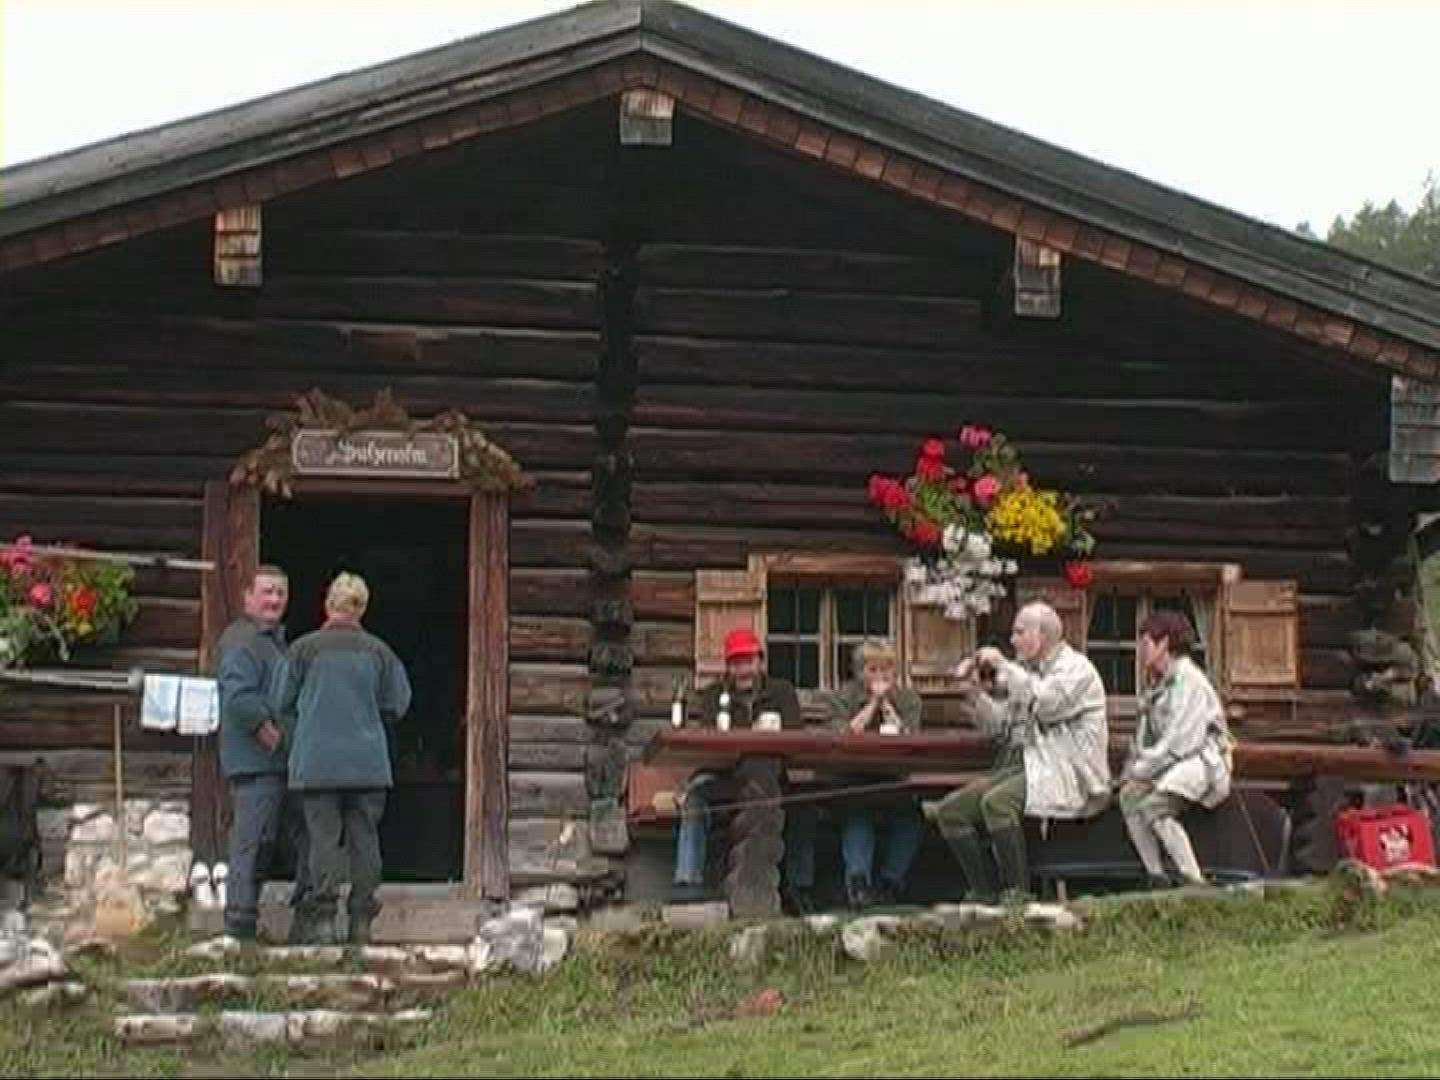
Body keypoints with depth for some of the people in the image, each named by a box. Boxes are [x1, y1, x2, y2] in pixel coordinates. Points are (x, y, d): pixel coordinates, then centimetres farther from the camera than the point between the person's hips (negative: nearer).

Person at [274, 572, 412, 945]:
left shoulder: (304, 649, -4)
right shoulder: (378, 652, 1)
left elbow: (284, 704, 2)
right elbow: (397, 705, 7)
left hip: (316, 763, -1)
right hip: (368, 762, 1)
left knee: (323, 837, 2)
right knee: (364, 838, 8)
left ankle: (325, 919, -4)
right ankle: (361, 920, 9)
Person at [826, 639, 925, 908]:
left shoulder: (908, 699, 8)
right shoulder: (843, 697, 5)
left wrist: (886, 704, -8)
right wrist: (873, 702, -10)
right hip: (854, 779, -1)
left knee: (910, 809, -25)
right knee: (856, 809, -31)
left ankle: (890, 881, -15)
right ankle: (857, 880, -30)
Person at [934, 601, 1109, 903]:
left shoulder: (1076, 667, -3)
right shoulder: (1024, 671, 20)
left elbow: (1048, 704, -22)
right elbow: (998, 729, 17)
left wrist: (1005, 668, -16)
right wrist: (978, 693, 1)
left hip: (1063, 771, -8)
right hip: (1019, 765, 8)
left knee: (996, 802, -34)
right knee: (949, 810, -8)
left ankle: (1017, 894, -26)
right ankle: (983, 894, -6)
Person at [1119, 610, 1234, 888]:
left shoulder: (1188, 680, -11)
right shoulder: (1157, 684, 18)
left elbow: (1180, 741, -18)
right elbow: (1143, 737, 16)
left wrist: (1143, 768, -15)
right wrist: (1134, 767, -1)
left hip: (1200, 761, -8)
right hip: (1168, 764, 8)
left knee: (1154, 805, -28)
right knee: (1129, 795, -15)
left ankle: (1194, 882, -26)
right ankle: (1157, 879, -15)